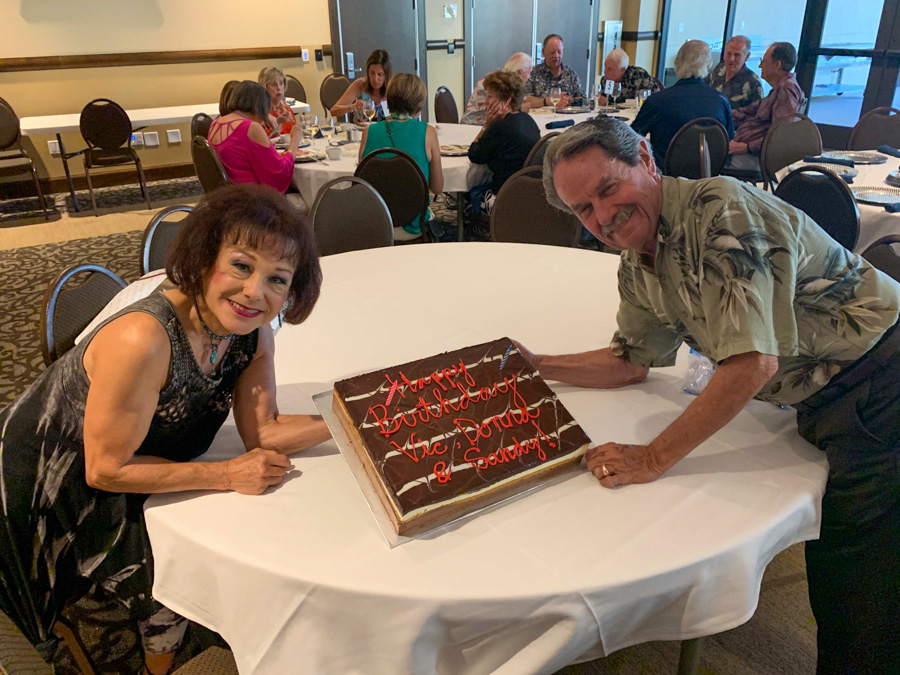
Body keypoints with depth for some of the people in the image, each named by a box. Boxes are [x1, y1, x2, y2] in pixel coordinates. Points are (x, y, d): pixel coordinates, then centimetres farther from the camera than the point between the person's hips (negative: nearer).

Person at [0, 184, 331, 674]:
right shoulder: (143, 340, -38)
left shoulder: (254, 334, -16)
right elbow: (107, 469, -28)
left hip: (120, 474, 7)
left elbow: (262, 432, -10)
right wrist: (230, 475, -24)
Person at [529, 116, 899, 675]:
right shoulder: (638, 270, 5)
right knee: (829, 572, 13)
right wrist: (536, 367, 5)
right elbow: (631, 361, 15)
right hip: (826, 408, 8)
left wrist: (656, 457, -23)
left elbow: (752, 362, -28)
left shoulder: (722, 211, -23)